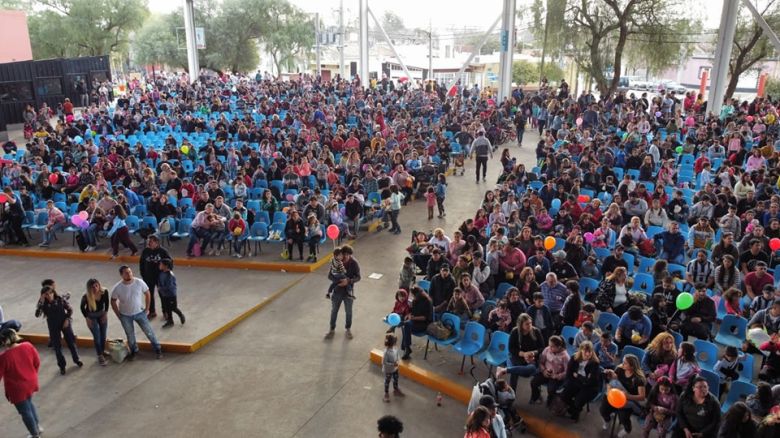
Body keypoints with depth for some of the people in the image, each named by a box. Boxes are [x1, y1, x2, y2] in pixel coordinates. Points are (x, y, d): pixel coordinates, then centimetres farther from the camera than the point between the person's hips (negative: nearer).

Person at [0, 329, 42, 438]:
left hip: (17, 389, -5)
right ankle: (38, 426, 41)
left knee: (25, 411, 15)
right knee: (29, 403, 32)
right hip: (31, 383, 5)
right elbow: (37, 362, -1)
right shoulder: (28, 346, -14)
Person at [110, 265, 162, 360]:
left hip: (139, 312, 0)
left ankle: (157, 349, 27)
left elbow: (147, 294, -4)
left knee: (149, 332, 10)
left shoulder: (139, 282, -19)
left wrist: (147, 308, -2)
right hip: (125, 316, 0)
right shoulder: (117, 288, -21)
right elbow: (113, 301, -6)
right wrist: (119, 315, -3)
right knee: (130, 335, 18)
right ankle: (134, 351, 42)